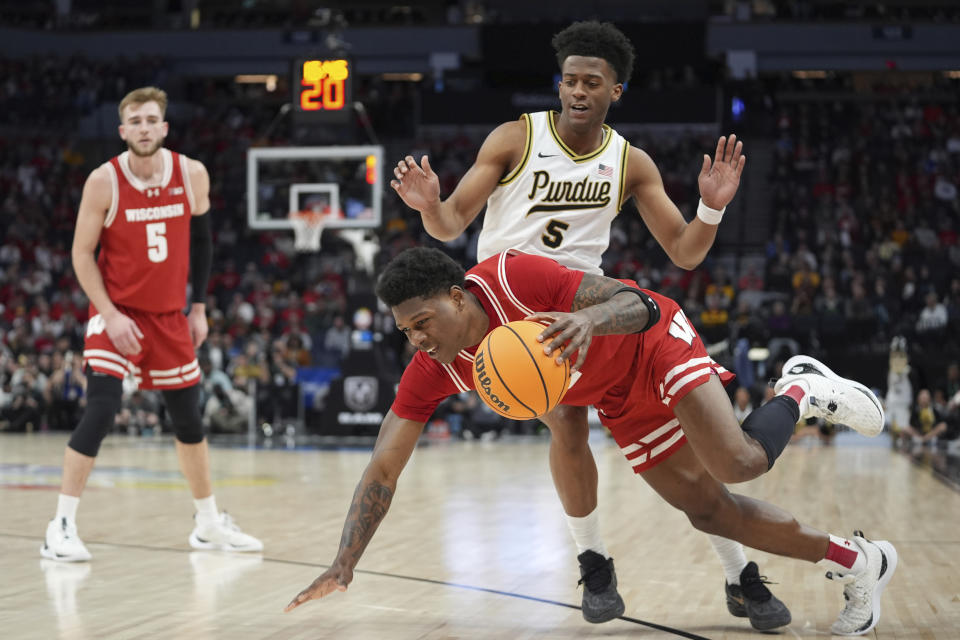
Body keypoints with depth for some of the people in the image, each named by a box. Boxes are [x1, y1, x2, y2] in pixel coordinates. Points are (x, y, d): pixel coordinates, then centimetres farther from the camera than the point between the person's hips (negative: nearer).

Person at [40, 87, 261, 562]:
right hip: (116, 313, -4)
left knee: (189, 418, 11)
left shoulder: (192, 175, -5)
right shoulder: (104, 181, -14)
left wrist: (199, 306, 7)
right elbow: (82, 253, -9)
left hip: (170, 315, 4)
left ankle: (209, 524, 26)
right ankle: (61, 527, -10)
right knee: (100, 412, -17)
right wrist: (110, 315, -16)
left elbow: (200, 241, 9)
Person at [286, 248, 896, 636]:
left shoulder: (514, 277, -33)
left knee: (737, 462, -28)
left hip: (658, 344, -6)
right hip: (621, 402, 6)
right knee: (709, 511, 1)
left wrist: (589, 318, -56)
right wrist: (344, 565, -23)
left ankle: (803, 391, 6)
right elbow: (383, 470, -13)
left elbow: (638, 304, -33)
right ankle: (858, 563, 16)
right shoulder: (431, 370, -16)